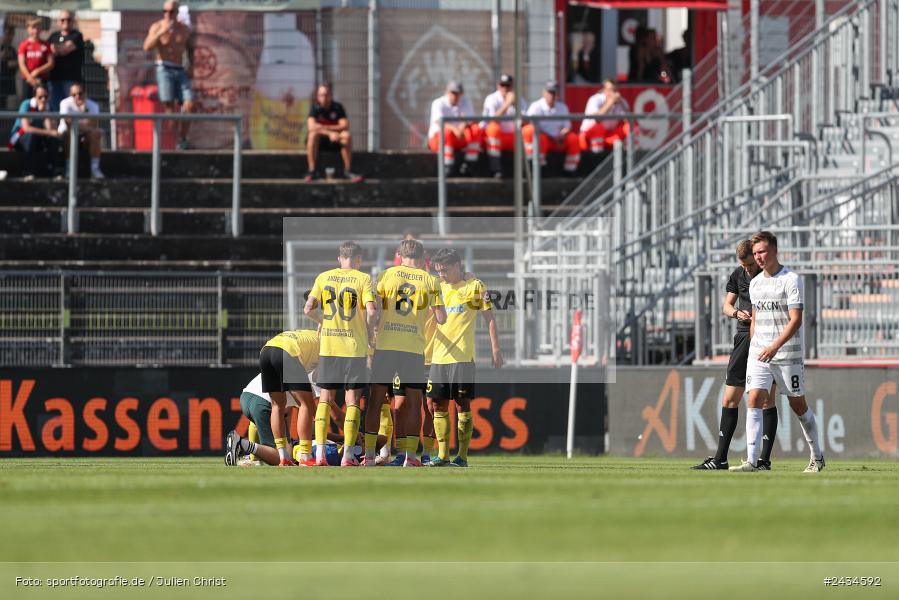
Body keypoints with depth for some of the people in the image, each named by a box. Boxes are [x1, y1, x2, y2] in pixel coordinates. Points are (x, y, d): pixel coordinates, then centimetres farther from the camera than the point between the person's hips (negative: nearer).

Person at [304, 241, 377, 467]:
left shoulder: (323, 277, 5)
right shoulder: (363, 279, -4)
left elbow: (308, 309, -1)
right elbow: (370, 311, -14)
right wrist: (367, 332, 3)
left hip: (328, 346, 2)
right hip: (355, 347, -2)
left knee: (325, 399, 10)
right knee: (352, 401, 3)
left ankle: (320, 454, 4)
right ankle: (348, 455, -2)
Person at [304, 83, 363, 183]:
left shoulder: (337, 107, -3)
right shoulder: (315, 108, -8)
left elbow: (345, 126, -14)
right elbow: (311, 127, -24)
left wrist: (325, 128, -24)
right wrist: (329, 133, -36)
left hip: (334, 142, 1)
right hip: (319, 141, -1)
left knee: (346, 135, -28)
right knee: (313, 134, -34)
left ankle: (347, 171, -24)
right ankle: (312, 171, -33)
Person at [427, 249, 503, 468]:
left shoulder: (474, 286, -2)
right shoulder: (439, 287, 14)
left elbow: (489, 318, -1)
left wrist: (496, 349, -6)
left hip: (462, 356, -6)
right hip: (438, 357, 6)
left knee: (462, 404, -5)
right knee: (438, 404, 5)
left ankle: (462, 456, -2)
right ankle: (442, 455, 10)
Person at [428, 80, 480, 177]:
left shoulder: (465, 102, 4)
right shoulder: (438, 103, -9)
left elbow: (472, 120, -10)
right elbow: (439, 123, -27)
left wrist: (464, 125, -35)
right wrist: (454, 129, -46)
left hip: (459, 140, 4)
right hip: (437, 139, -4)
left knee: (476, 129, -23)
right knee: (447, 132, -38)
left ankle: (469, 165, -24)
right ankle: (447, 168, -35)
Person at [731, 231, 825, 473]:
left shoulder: (791, 280, -9)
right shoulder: (755, 283, 12)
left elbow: (796, 320, -15)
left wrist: (775, 346, -24)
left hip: (788, 354, -5)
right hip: (758, 353, 5)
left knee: (798, 405, 5)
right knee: (755, 401, -11)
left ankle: (817, 457, 23)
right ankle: (752, 461, -16)